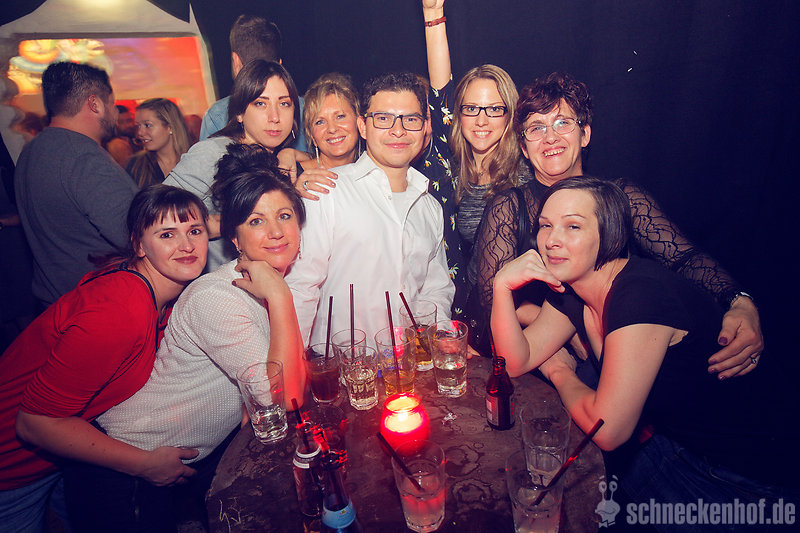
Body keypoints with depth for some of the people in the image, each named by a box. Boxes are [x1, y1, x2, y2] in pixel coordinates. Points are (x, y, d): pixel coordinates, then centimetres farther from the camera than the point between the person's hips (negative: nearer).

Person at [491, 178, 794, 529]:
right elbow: (517, 362, -5)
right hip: (672, 440, 7)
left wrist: (560, 373, -9)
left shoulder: (641, 295, -29)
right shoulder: (569, 289, -4)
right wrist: (503, 286, -18)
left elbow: (608, 431, -28)